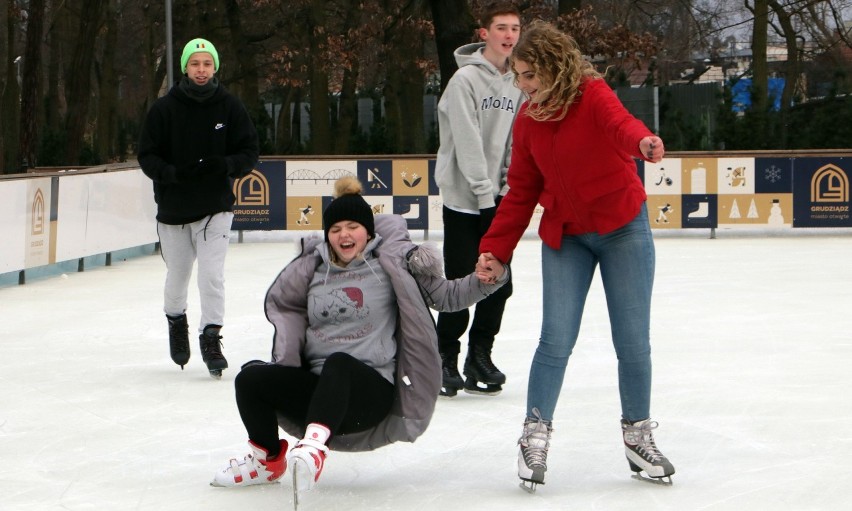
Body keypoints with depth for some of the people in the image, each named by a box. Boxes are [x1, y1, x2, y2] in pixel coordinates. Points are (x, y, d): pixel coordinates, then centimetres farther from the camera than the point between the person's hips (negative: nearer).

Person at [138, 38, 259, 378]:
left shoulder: (229, 107, -3)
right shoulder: (164, 108, -5)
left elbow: (249, 153, 0)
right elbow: (147, 156, -4)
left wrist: (225, 164, -21)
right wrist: (174, 172, -22)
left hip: (215, 207, -1)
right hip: (173, 208, 1)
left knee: (212, 274, -15)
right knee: (177, 277, 14)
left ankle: (211, 337, -7)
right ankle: (176, 321, 42)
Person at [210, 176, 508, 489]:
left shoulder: (391, 262, 1)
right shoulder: (312, 268, 11)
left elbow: (445, 296, 3)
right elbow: (281, 302, 26)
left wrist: (485, 281, -14)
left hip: (371, 389, -5)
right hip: (317, 387, 5)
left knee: (338, 364, -36)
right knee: (250, 378, -13)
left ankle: (314, 447, -57)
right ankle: (267, 459, 10)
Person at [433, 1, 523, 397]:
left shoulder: (515, 84, 9)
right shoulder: (466, 79, -12)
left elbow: (514, 143, 11)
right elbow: (467, 143, -16)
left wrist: (510, 190, 0)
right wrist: (484, 191, -18)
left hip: (495, 198, 6)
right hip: (464, 197, -6)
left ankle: (479, 357, 18)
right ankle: (445, 360, 8)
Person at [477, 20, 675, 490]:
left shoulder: (593, 95, -16)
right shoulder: (528, 119, -2)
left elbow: (620, 123, -39)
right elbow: (521, 191, 5)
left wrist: (643, 142, -62)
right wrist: (494, 248, 0)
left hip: (623, 229, -3)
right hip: (564, 237, 3)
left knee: (632, 340, 3)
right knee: (556, 340, -8)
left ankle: (637, 435, 20)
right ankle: (535, 435, 1)